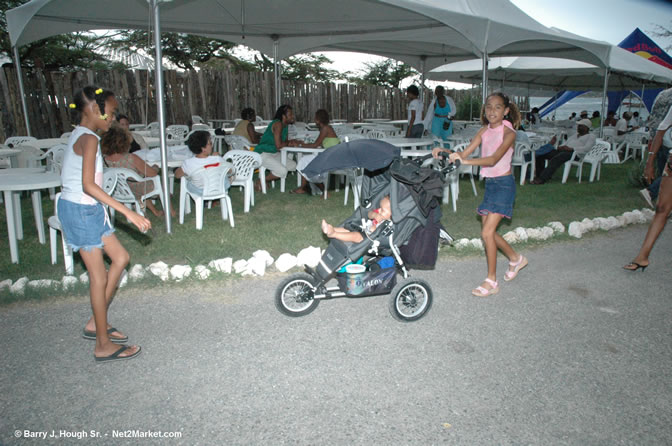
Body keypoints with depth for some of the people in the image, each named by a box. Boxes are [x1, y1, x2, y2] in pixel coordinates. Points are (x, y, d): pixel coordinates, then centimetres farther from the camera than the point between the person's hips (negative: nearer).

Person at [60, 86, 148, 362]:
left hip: (87, 209, 10)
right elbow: (88, 185, -27)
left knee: (120, 258, 14)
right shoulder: (88, 139, -18)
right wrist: (128, 212, -30)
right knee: (99, 277, -1)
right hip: (81, 211, -10)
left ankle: (96, 323, 24)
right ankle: (103, 345, 12)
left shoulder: (80, 135, 11)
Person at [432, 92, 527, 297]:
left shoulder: (508, 133, -13)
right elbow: (465, 153, -1)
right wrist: (444, 151, -19)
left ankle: (491, 281, 2)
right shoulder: (484, 131, 7)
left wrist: (465, 161, -39)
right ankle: (516, 259, 38)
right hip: (490, 183, 7)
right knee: (487, 231, 12)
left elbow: (494, 159, -28)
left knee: (487, 232, -11)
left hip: (504, 184, -7)